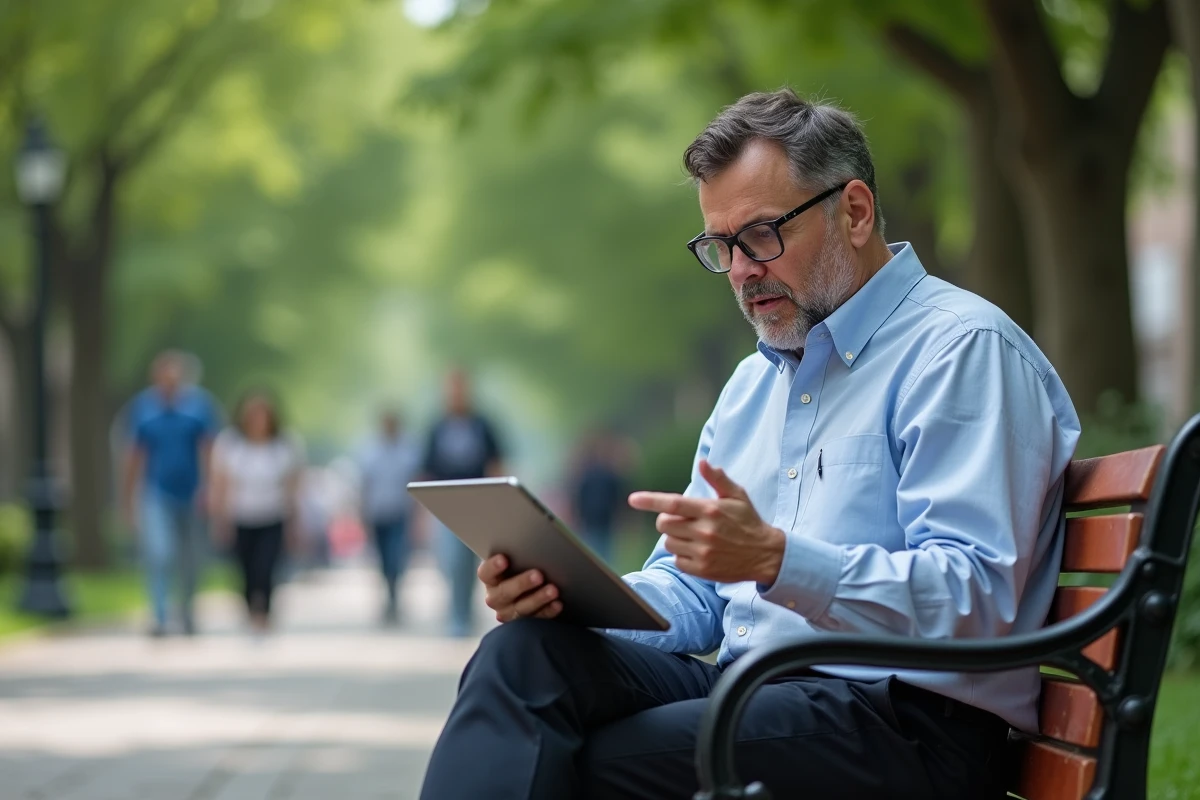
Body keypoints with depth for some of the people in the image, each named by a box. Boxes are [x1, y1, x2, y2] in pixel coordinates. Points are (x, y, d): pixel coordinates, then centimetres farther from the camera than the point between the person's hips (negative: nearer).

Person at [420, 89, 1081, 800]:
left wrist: (776, 558, -28)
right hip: (743, 688, 8)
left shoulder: (964, 349, -5)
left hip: (901, 721, -7)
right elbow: (695, 592, 21)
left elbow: (975, 601, -17)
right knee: (525, 652, -19)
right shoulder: (754, 380, 24)